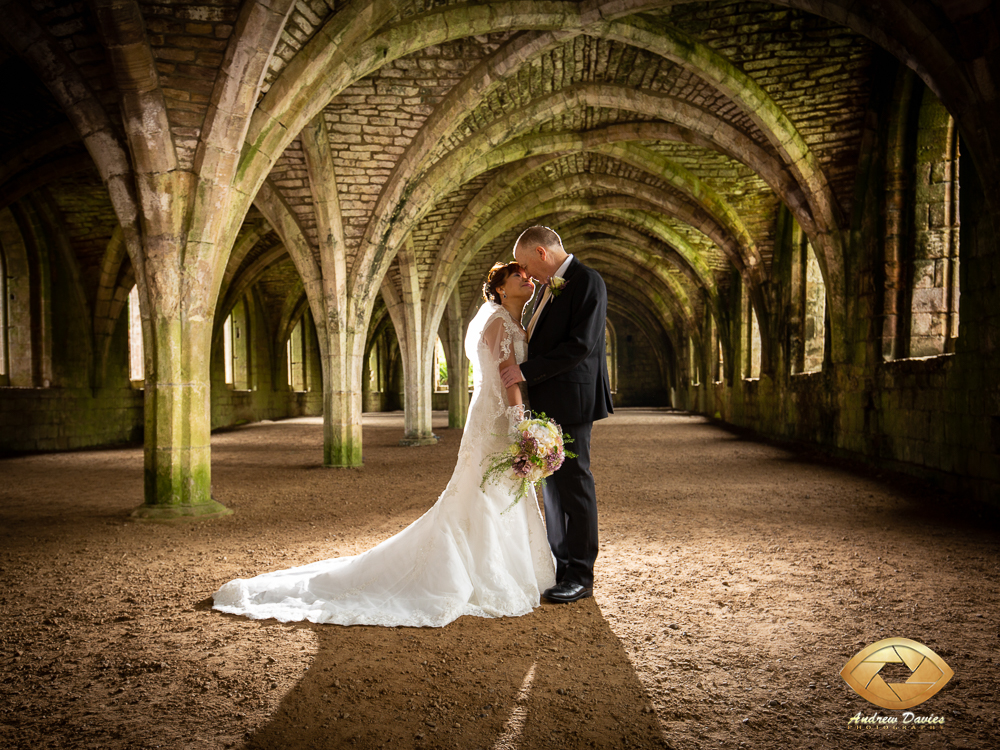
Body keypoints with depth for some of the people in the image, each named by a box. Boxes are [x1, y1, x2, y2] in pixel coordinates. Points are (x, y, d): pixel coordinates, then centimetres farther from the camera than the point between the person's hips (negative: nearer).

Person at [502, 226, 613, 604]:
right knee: (553, 482, 13)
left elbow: (581, 345, -21)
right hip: (545, 402, 9)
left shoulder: (587, 282, -12)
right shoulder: (549, 288, 16)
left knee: (574, 482, -3)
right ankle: (560, 567, 23)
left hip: (571, 400, -9)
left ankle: (581, 576, 7)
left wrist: (527, 370, -19)